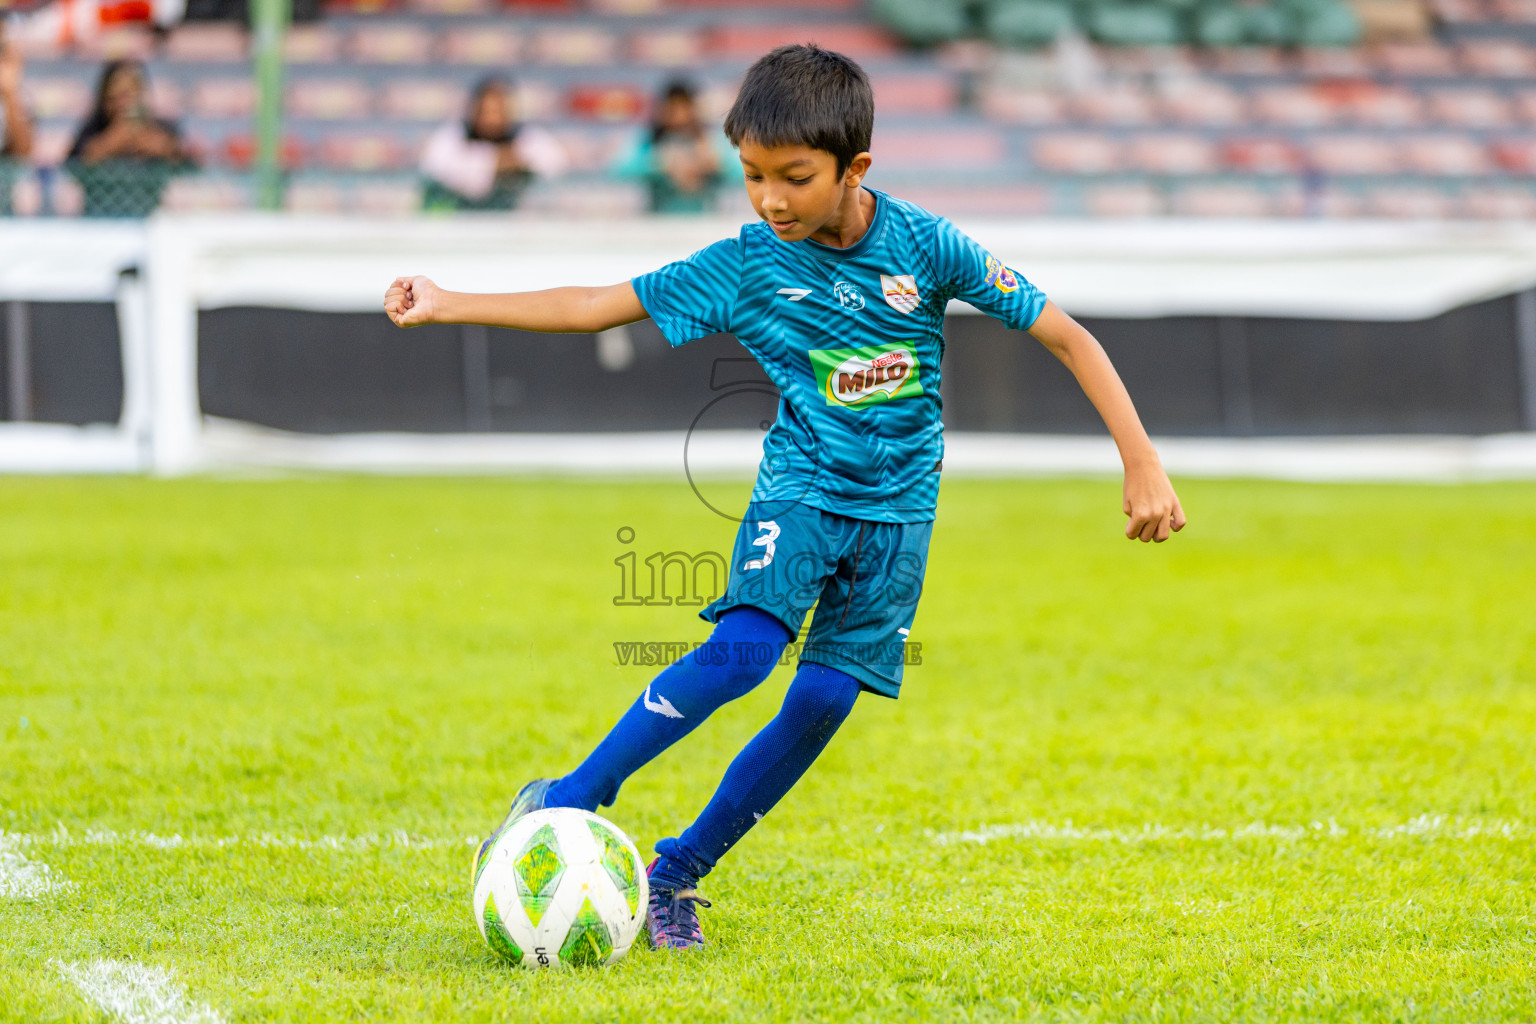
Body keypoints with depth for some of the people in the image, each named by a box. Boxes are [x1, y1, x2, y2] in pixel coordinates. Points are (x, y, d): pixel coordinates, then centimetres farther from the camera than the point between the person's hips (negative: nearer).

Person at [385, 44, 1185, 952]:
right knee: (743, 649, -25)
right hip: (802, 487, -1)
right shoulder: (746, 265, -9)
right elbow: (595, 305, -6)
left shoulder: (925, 245, -12)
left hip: (897, 508, 1)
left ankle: (680, 872, 9)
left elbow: (1067, 337, -9)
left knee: (824, 700, -5)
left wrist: (1143, 463, -14)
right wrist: (446, 305, -12)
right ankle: (574, 799, -15)